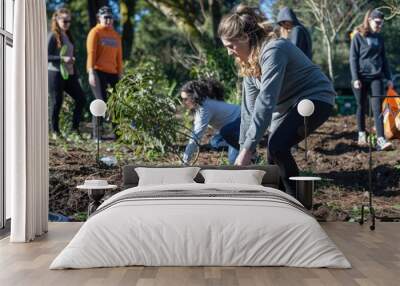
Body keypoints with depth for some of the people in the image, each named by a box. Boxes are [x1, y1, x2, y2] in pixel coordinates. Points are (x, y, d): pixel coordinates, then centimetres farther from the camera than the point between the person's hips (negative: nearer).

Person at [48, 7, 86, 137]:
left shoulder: (68, 36, 15)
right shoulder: (53, 36, -6)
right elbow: (46, 56, -12)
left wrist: (75, 73, 15)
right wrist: (62, 58, -21)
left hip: (69, 74, 7)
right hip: (55, 74, -7)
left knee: (81, 99, 3)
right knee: (56, 102, 0)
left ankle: (75, 127, 13)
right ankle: (55, 131, 13)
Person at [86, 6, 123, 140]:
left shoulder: (116, 35, 17)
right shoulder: (95, 32, -1)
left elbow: (119, 56, 17)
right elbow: (91, 53, -8)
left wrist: (120, 74, 12)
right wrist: (91, 73, -16)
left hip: (112, 73, 6)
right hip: (98, 72, -6)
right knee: (101, 102, -9)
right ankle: (96, 133, -3)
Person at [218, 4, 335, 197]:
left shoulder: (273, 50, -26)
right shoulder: (248, 61, 3)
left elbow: (265, 101, -33)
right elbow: (249, 106, 5)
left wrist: (248, 148, -34)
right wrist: (244, 147, 1)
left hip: (315, 99, -9)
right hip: (288, 104, 10)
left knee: (277, 146, -24)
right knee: (274, 150, 6)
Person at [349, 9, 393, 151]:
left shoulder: (379, 38, 11)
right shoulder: (358, 36, -2)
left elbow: (384, 59, 16)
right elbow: (353, 58, -5)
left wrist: (388, 78, 11)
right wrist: (355, 78, -12)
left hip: (376, 77, 3)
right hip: (361, 77, -3)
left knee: (377, 108, -8)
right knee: (361, 107, 7)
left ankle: (380, 139, -15)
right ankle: (361, 134, 24)